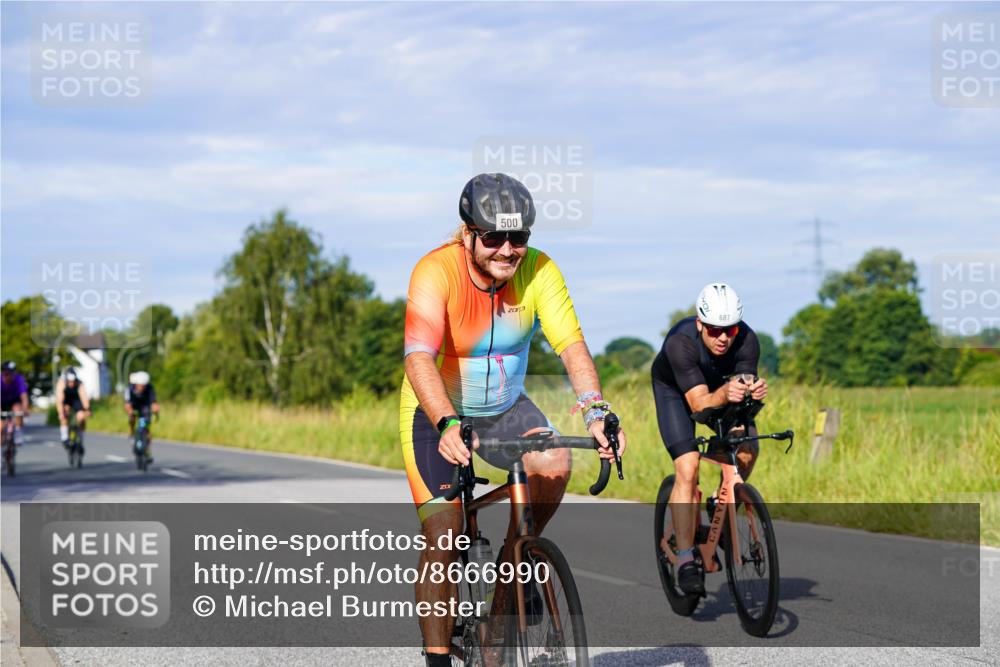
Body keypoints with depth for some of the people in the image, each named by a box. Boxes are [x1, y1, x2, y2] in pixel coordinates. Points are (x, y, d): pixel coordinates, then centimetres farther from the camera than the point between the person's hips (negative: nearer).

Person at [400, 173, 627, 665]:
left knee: (554, 464, -25)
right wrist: (448, 425, -55)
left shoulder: (538, 271, -17)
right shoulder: (435, 272, -27)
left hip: (505, 407, 3)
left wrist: (596, 412, -41)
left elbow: (571, 345, -24)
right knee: (443, 539, -12)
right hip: (437, 414, -3)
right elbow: (419, 358, -39)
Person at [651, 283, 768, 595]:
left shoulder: (747, 341, -31)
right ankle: (685, 561, -17)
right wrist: (725, 394, -63)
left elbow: (744, 392, -32)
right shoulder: (680, 342, -39)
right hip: (674, 389, -4)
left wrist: (754, 391, -54)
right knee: (687, 469, -20)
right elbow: (699, 402, -43)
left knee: (746, 451, -16)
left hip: (720, 385, 4)